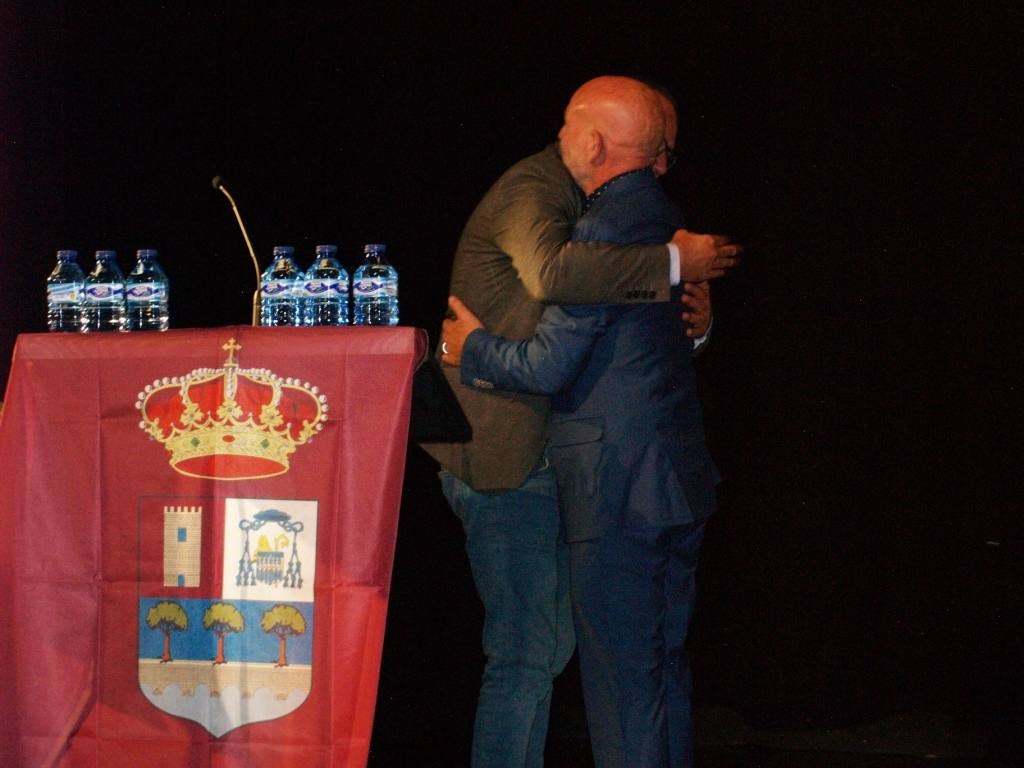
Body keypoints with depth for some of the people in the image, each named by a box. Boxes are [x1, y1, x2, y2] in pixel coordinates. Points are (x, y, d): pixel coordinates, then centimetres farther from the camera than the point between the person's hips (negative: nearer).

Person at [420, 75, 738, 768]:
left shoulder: (577, 203, 17)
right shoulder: (531, 192, -15)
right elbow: (552, 272, -38)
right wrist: (672, 262, -31)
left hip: (538, 460, 11)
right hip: (504, 463, -11)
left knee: (549, 644, 19)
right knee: (524, 654, -8)